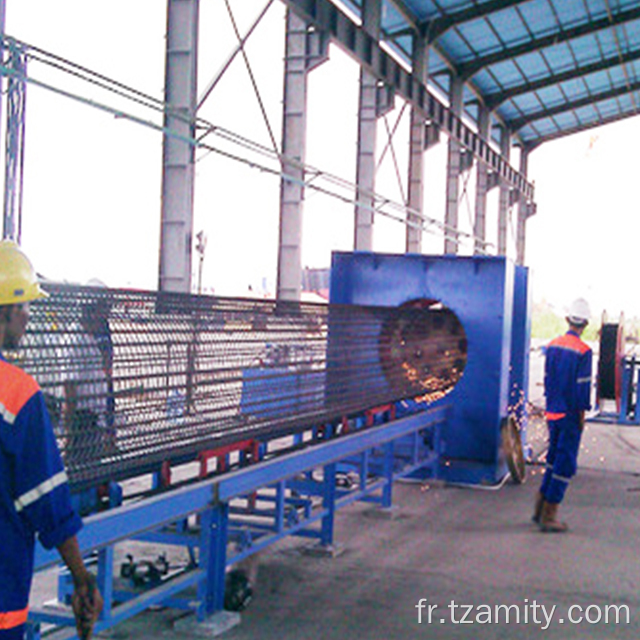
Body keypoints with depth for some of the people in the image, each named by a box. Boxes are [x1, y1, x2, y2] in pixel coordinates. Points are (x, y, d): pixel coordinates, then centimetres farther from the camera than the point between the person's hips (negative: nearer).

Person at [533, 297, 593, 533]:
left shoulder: (552, 345, 6)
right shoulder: (583, 351, -14)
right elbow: (582, 386, -14)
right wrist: (582, 415, -7)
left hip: (553, 413, 7)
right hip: (570, 416, -7)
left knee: (554, 458, 20)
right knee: (565, 464, 1)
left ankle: (540, 508, 25)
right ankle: (549, 517, 3)